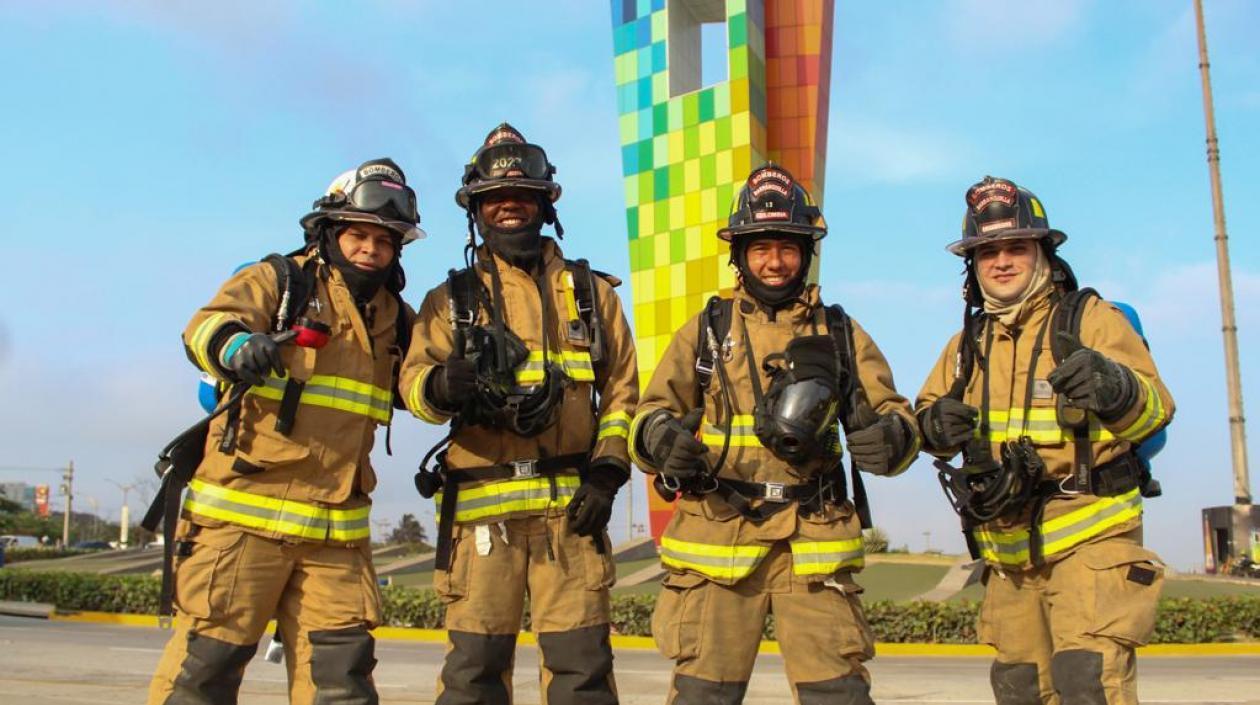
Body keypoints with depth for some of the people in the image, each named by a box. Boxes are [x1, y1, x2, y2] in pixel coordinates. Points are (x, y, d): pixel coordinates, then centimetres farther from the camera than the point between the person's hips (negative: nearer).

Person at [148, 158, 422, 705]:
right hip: (244, 511, -5)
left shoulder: (394, 317, 15)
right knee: (210, 654, -2)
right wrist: (238, 347, -41)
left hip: (337, 527, 5)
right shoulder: (277, 281, 0)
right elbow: (209, 324, -18)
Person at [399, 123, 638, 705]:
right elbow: (413, 382, -2)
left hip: (570, 503, 1)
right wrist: (441, 386, -26)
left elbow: (622, 391, 13)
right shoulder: (451, 299, 12)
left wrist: (607, 471, -1)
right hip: (481, 504, 0)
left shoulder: (590, 292, 15)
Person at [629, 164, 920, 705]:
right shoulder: (705, 331, 10)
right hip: (718, 537, 0)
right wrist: (661, 436, -19)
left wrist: (890, 438, -14)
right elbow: (650, 413, 6)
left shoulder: (842, 334, 13)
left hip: (814, 544, 1)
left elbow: (893, 413, 11)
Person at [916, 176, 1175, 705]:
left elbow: (1155, 410, -10)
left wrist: (1116, 388, -34)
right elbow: (927, 414, 17)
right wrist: (937, 425, -7)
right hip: (1009, 544, 6)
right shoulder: (968, 343, 14)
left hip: (1088, 534, -6)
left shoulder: (1089, 319, -3)